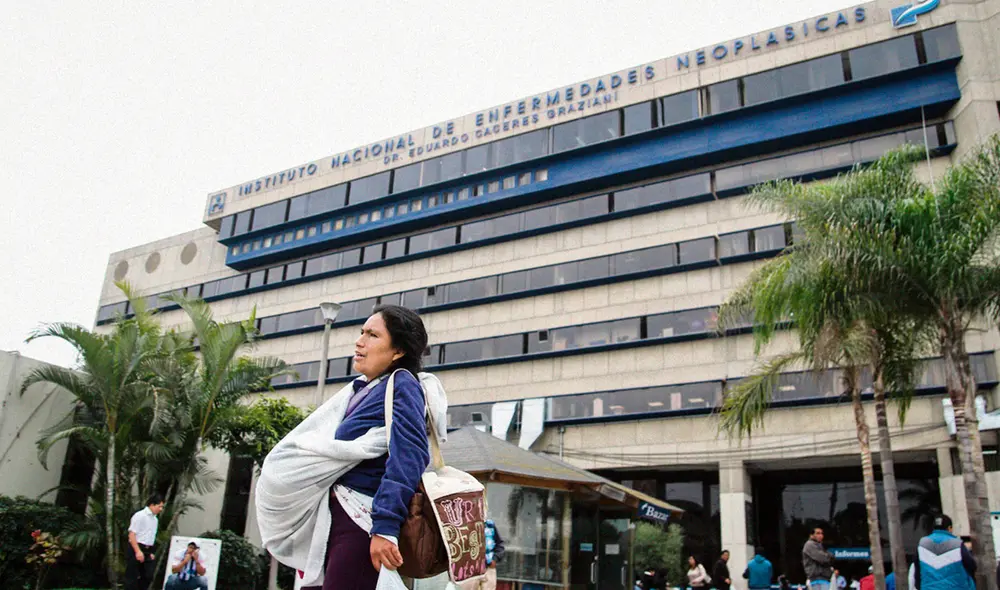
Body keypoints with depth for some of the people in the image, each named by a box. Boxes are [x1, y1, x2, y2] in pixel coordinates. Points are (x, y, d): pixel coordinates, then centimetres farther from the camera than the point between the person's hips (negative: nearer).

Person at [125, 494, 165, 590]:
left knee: (148, 576, 5)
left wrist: (151, 552, 13)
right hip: (136, 549, -8)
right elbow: (131, 534, -16)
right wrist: (138, 551, -21)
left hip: (147, 551, 8)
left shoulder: (155, 519, 13)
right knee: (132, 577, -1)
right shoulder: (140, 516, -11)